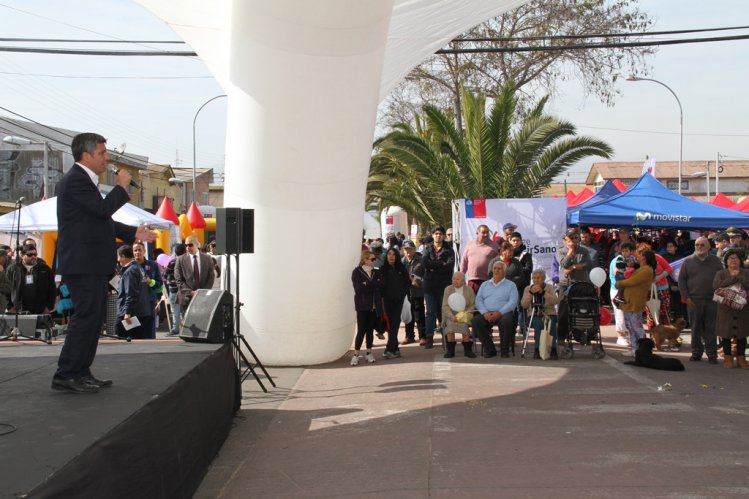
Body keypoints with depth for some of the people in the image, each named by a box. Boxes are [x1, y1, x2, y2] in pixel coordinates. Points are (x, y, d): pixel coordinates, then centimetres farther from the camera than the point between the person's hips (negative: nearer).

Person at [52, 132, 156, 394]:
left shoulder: (85, 180, 20)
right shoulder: (76, 180, -13)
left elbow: (102, 221, 22)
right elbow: (103, 208, -23)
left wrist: (134, 233, 18)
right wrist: (121, 187, -8)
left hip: (93, 265, 11)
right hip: (83, 264, -11)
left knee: (93, 319, 13)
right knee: (85, 318, -10)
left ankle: (81, 372, 19)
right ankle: (65, 375, -5)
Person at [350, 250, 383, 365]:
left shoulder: (377, 272, 12)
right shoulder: (357, 272, -2)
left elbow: (381, 285, -5)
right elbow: (359, 288, -15)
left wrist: (367, 285, -13)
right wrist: (374, 286, -10)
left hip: (374, 305, 4)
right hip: (362, 305, -4)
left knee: (370, 329, 8)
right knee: (361, 330, -6)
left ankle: (369, 353, 17)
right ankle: (356, 354, 0)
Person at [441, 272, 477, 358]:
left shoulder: (469, 289, 8)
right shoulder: (448, 289, 8)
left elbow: (472, 305, 6)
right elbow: (445, 306, 2)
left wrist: (464, 314, -12)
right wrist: (451, 316, -16)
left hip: (464, 314, 0)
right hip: (451, 314, 0)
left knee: (464, 324, -33)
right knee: (450, 324, -32)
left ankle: (467, 349, -20)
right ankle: (450, 349, -24)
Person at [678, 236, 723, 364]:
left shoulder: (716, 261, 7)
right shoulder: (688, 261, 4)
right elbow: (681, 279, 5)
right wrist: (686, 297, -2)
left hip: (712, 301, 0)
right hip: (693, 301, 0)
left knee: (711, 329, 3)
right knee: (695, 328, 5)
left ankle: (712, 354, 8)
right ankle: (696, 352, 15)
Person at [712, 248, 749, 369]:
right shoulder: (721, 273, 5)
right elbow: (716, 286, -13)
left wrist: (739, 276, -14)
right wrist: (732, 278, -13)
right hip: (726, 308, -1)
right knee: (726, 334, 1)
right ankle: (728, 358, 11)